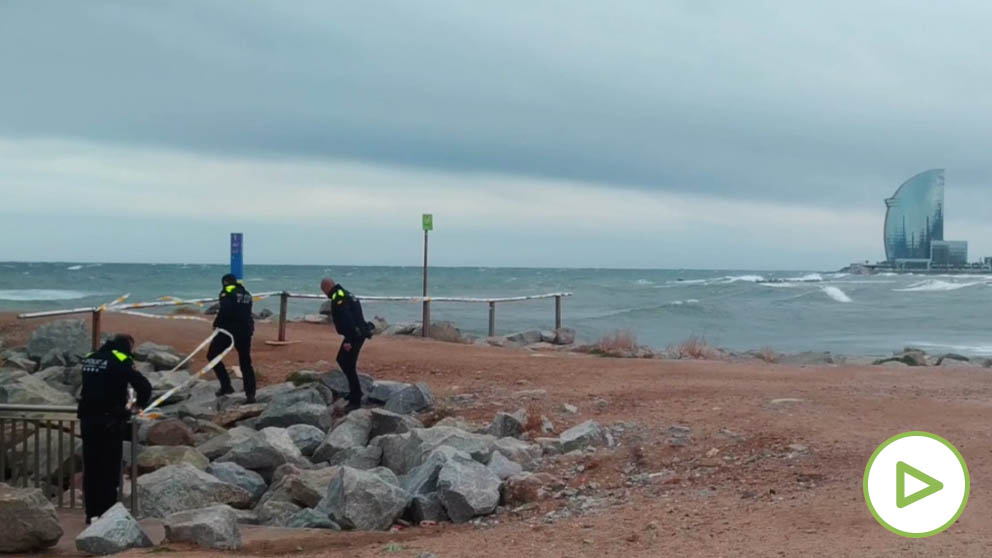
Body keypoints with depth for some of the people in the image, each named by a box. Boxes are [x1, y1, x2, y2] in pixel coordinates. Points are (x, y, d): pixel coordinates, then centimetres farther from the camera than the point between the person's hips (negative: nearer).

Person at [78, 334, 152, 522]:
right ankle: (106, 513, 2)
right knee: (109, 470, 1)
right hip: (110, 421, -6)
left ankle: (92, 513, 18)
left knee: (91, 469, 13)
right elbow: (144, 386, -13)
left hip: (87, 419, 6)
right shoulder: (120, 360, -9)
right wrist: (140, 403, 5)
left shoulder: (89, 359, 12)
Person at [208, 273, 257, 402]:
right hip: (245, 331, 6)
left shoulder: (227, 292, -4)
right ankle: (250, 394, 8)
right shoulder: (246, 294, 17)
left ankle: (226, 385, -1)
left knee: (212, 355, 9)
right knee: (246, 363, 13)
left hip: (228, 330, -6)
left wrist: (217, 323, -7)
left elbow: (225, 310, -19)